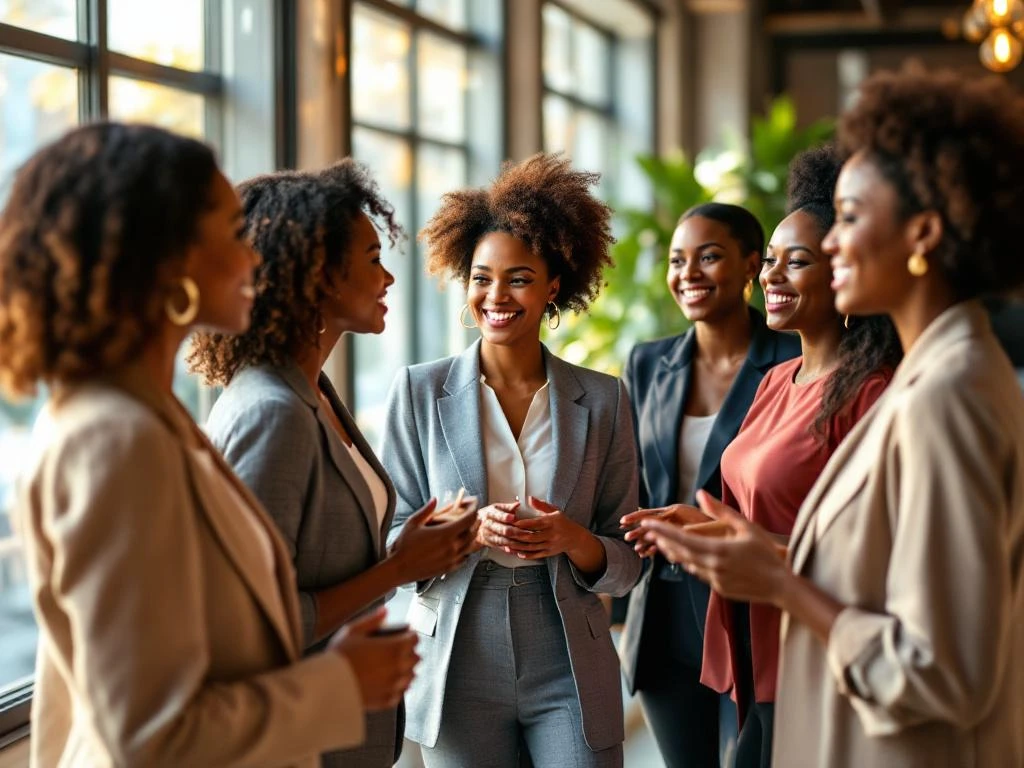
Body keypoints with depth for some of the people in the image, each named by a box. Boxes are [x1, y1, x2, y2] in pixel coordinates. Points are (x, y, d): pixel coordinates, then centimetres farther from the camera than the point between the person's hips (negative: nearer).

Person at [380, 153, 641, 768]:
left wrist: (572, 539, -16)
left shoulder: (601, 400, 3)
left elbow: (626, 564, 5)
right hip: (460, 672, 0)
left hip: (571, 675, 1)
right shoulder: (419, 391, 1)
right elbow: (390, 541, 1)